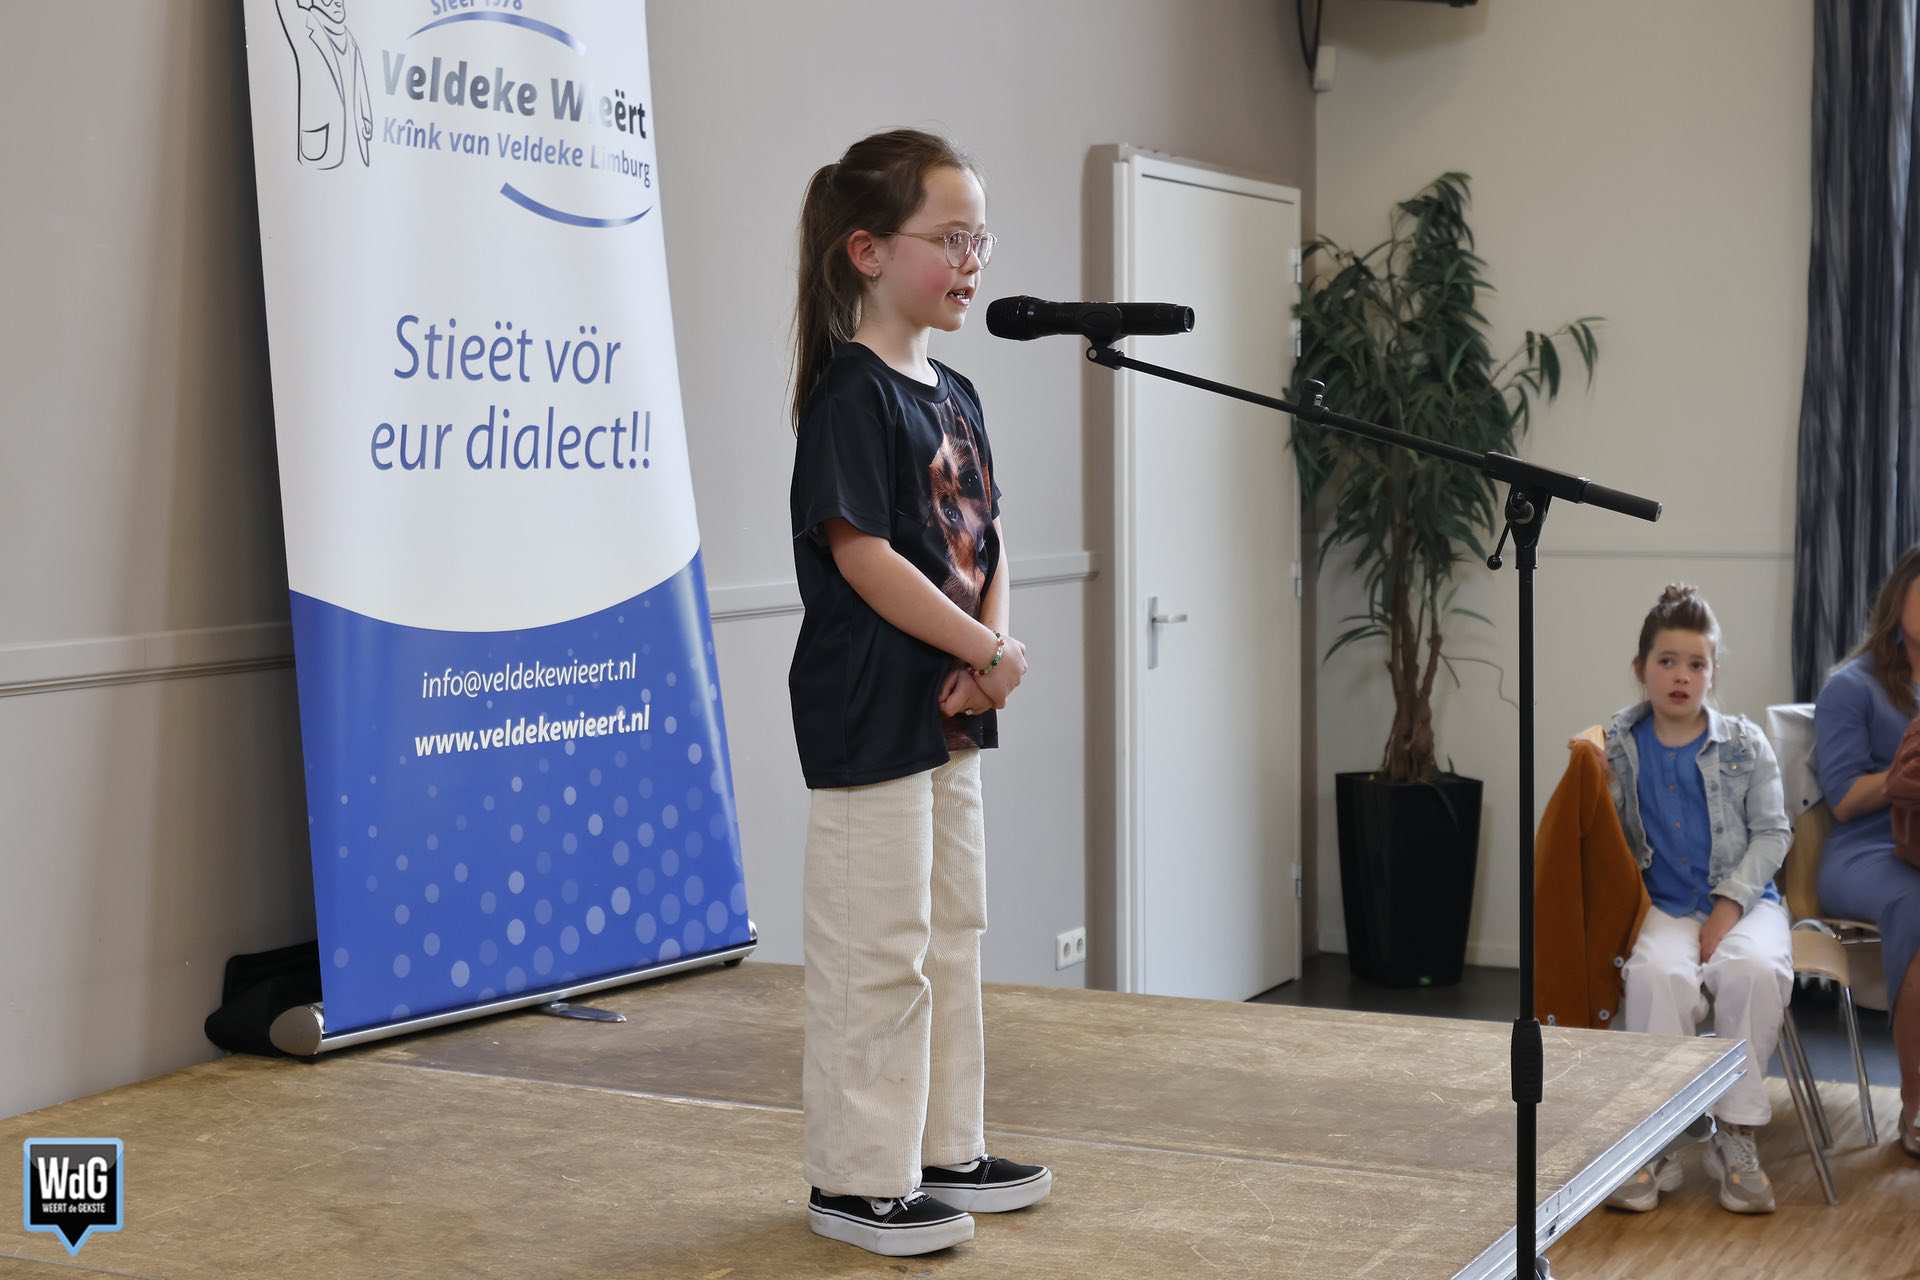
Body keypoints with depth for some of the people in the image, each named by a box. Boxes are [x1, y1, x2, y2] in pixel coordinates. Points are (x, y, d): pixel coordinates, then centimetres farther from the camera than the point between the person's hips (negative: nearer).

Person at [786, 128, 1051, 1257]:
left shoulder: (954, 395, 12)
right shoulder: (850, 393, -14)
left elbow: (988, 542, 13)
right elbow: (861, 553, -20)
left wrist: (988, 654, -5)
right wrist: (991, 653, -15)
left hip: (951, 712, 9)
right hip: (868, 716, -9)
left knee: (954, 934, 16)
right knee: (878, 951, -2)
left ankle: (945, 1150, 28)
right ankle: (859, 1181, 9)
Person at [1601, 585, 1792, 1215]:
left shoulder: (1745, 743, 5)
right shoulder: (1618, 748, 7)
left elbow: (1772, 833, 2)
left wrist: (1730, 903, -9)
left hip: (1743, 898, 0)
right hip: (1663, 907, 0)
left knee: (1752, 969, -34)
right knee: (1654, 973, -34)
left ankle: (1734, 1136, -20)